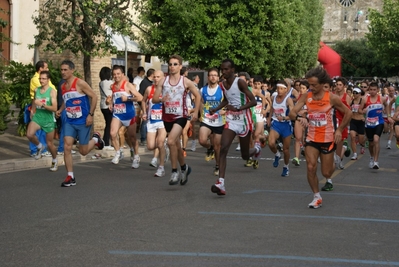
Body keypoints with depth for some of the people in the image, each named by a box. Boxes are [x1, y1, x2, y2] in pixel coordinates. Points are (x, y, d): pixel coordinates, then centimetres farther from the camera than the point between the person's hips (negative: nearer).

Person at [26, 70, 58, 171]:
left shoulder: (52, 91, -12)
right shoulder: (36, 90, 2)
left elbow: (54, 108, -19)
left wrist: (42, 104, -28)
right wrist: (32, 110, 20)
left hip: (48, 119, -3)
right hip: (37, 117, 3)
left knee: (49, 143, 7)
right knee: (29, 134, -24)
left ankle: (55, 161, 33)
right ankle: (39, 146, 7)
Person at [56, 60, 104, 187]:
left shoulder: (80, 83, -14)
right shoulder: (63, 86, 6)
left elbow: (94, 96, -12)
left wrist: (90, 115, -17)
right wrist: (60, 110, 4)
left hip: (83, 122, -5)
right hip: (70, 122, 5)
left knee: (83, 151, 2)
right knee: (67, 147, -8)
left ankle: (96, 139, 34)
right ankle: (70, 177, -1)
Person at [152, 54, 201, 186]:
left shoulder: (185, 81, -3)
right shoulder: (163, 81, 2)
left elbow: (198, 96, 8)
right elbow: (154, 99, 1)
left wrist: (196, 112, 2)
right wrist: (161, 99, -20)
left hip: (181, 116, -4)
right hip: (167, 116, 4)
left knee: (171, 141, -23)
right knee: (176, 145, 15)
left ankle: (175, 171, -12)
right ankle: (184, 168, 38)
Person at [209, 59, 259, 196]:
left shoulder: (240, 82, -15)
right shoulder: (222, 85, 4)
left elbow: (253, 101, -19)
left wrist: (238, 108, -31)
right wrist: (216, 109, 8)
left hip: (244, 121, -4)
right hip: (231, 120, 4)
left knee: (245, 156, 10)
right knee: (223, 149, -18)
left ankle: (256, 149, 47)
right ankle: (221, 183, -22)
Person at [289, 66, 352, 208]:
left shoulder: (332, 98, -12)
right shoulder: (306, 96, -5)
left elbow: (348, 113, -1)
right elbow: (292, 113, -11)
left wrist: (339, 130, -5)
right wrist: (299, 117, -33)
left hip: (328, 139, -2)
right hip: (311, 138, 2)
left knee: (326, 173, 5)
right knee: (311, 167, -14)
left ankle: (330, 172, 45)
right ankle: (317, 197, 3)